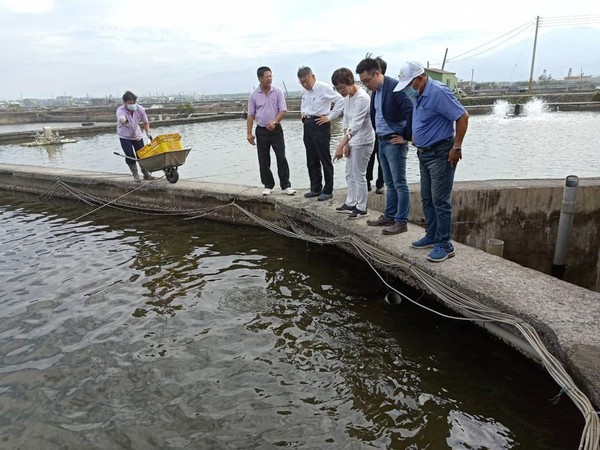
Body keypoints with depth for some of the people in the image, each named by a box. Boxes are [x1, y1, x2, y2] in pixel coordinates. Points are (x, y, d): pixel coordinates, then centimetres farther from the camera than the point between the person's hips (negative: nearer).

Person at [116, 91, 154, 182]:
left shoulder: (140, 109, -16)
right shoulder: (120, 110, -26)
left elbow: (145, 122, 1)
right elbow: (121, 118, -51)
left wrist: (148, 133, -7)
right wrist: (124, 121, -73)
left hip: (137, 135, 3)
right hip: (125, 137, -3)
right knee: (130, 157, -9)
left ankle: (146, 174, 18)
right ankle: (136, 176, 4)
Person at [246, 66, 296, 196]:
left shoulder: (278, 91, -1)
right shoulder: (254, 95, 1)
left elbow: (283, 110, -4)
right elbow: (250, 115, 3)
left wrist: (274, 122, -20)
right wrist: (249, 133, -2)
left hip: (276, 129, -1)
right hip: (261, 131, 1)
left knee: (281, 158, -3)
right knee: (263, 160, 5)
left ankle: (286, 185, 4)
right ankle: (268, 185, 17)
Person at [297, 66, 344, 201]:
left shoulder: (324, 88, -11)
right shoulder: (305, 91, 11)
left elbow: (340, 100, -14)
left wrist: (330, 117, -14)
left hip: (320, 125, -8)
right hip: (308, 125, 8)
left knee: (325, 160, -1)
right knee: (311, 160, 12)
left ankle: (328, 191, 7)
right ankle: (315, 189, 23)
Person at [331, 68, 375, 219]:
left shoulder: (362, 98, -23)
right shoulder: (347, 96, 5)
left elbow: (355, 126, -30)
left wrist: (341, 145, -34)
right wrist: (346, 143, 4)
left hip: (363, 141, -9)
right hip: (353, 140, 9)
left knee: (359, 175, -2)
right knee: (350, 174, 16)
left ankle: (361, 208, 9)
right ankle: (351, 203, 29)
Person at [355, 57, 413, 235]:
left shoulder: (395, 87, -17)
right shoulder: (375, 91, 10)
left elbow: (412, 112, -23)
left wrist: (406, 137, -16)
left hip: (394, 142, -9)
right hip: (382, 142, 9)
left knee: (399, 184, -2)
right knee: (389, 183, 15)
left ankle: (401, 221, 5)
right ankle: (389, 216, 25)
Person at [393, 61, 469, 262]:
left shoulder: (438, 92, -18)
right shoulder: (419, 95, 10)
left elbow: (463, 116, -19)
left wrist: (457, 147, -18)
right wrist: (415, 138, 16)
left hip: (440, 154, -9)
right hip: (424, 153, 9)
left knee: (440, 200, -6)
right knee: (427, 199, 14)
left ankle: (444, 244, 2)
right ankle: (432, 236, 26)